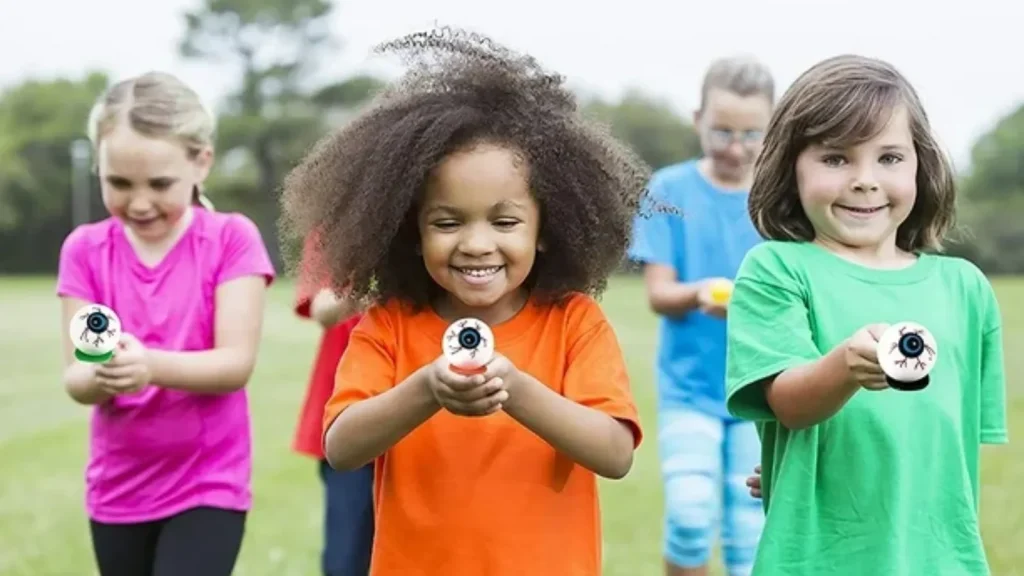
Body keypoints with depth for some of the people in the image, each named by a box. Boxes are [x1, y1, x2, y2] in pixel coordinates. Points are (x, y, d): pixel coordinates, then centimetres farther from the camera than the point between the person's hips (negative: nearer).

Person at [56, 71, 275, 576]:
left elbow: (237, 363, -17)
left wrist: (150, 365, -35)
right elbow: (75, 379, -7)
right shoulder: (85, 249, -3)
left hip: (208, 484, -3)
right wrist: (103, 374, -31)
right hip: (118, 489, 4)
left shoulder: (232, 239, -10)